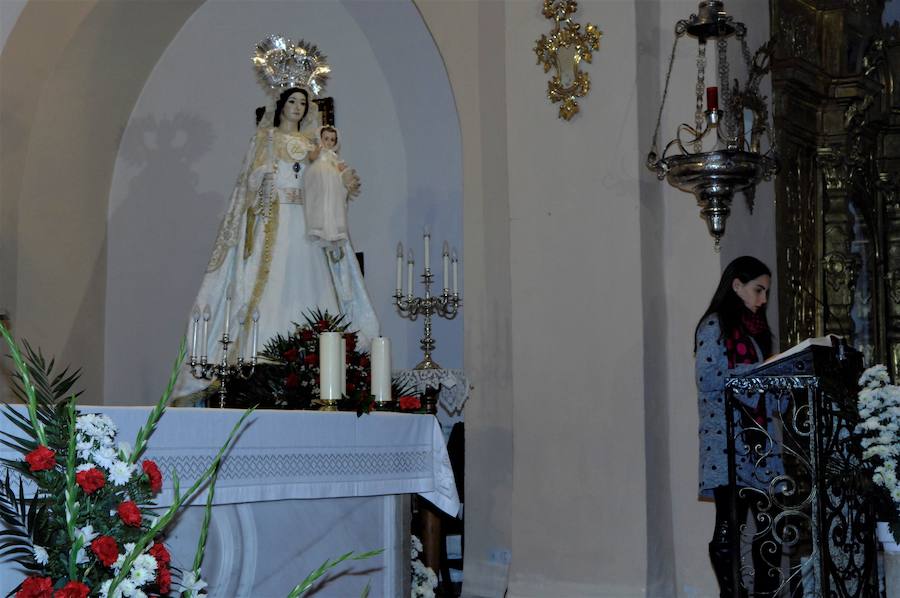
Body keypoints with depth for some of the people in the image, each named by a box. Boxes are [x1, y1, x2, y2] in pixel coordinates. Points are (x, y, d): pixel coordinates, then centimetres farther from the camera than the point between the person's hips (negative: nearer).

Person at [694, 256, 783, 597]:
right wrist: (757, 373, -13)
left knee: (767, 522, 2)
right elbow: (708, 380, -13)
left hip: (760, 435, 7)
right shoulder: (715, 325, -2)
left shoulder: (756, 328, 21)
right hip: (727, 440, -7)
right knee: (729, 523, -3)